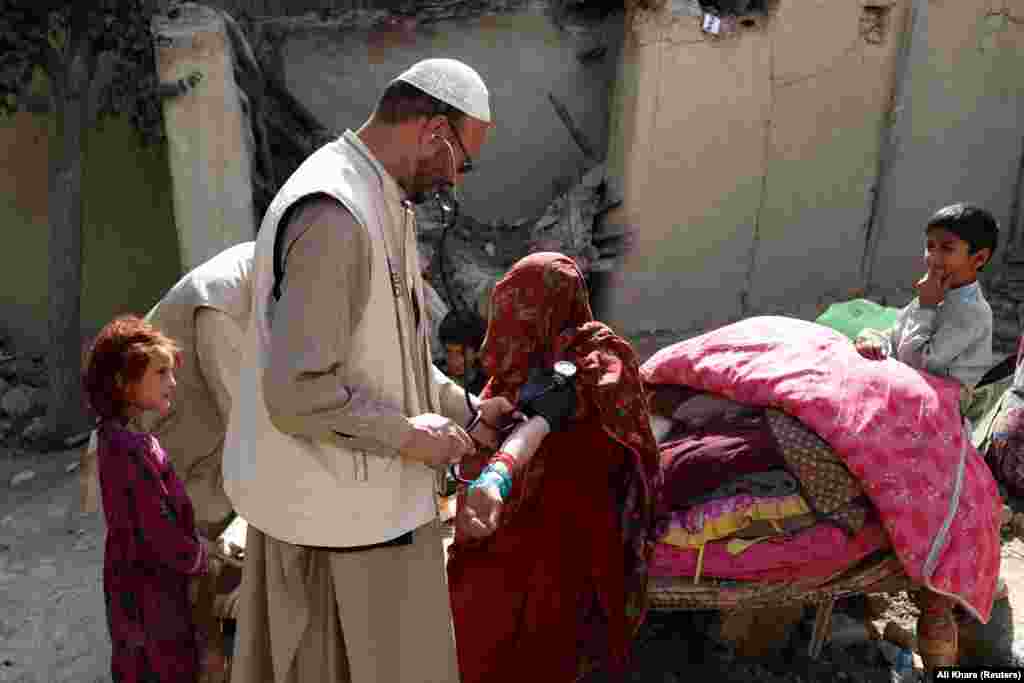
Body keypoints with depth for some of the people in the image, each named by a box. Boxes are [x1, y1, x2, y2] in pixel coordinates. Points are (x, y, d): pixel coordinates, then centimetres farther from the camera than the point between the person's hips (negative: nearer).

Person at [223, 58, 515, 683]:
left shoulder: (382, 203, 8)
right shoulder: (333, 215, -25)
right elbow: (299, 393, -28)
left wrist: (466, 410, 13)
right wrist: (408, 435, -17)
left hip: (360, 493, 10)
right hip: (340, 515, -10)